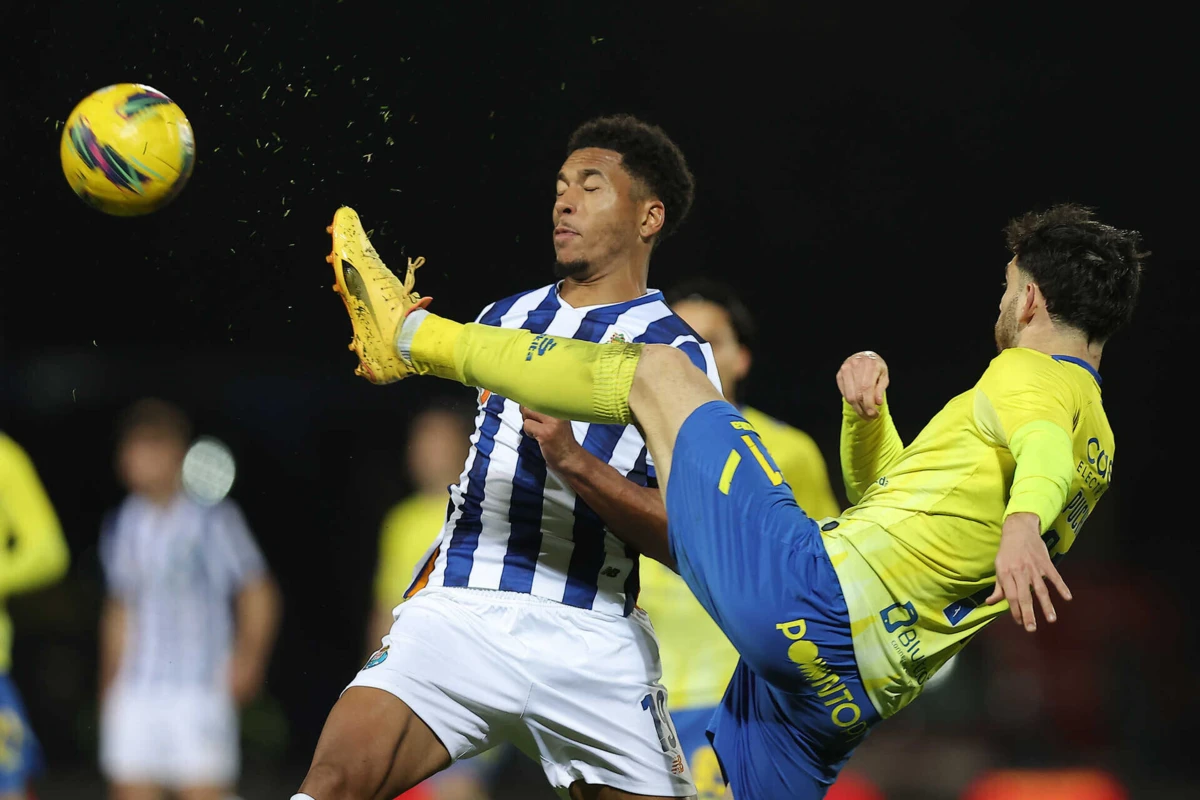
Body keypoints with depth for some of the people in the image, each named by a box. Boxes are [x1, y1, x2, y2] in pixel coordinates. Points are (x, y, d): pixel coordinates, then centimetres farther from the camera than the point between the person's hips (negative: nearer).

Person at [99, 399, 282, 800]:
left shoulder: (214, 520, -4)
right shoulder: (122, 527, 11)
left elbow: (259, 596, -1)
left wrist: (247, 659, -13)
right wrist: (110, 687, 19)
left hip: (200, 688, -5)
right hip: (136, 689, 5)